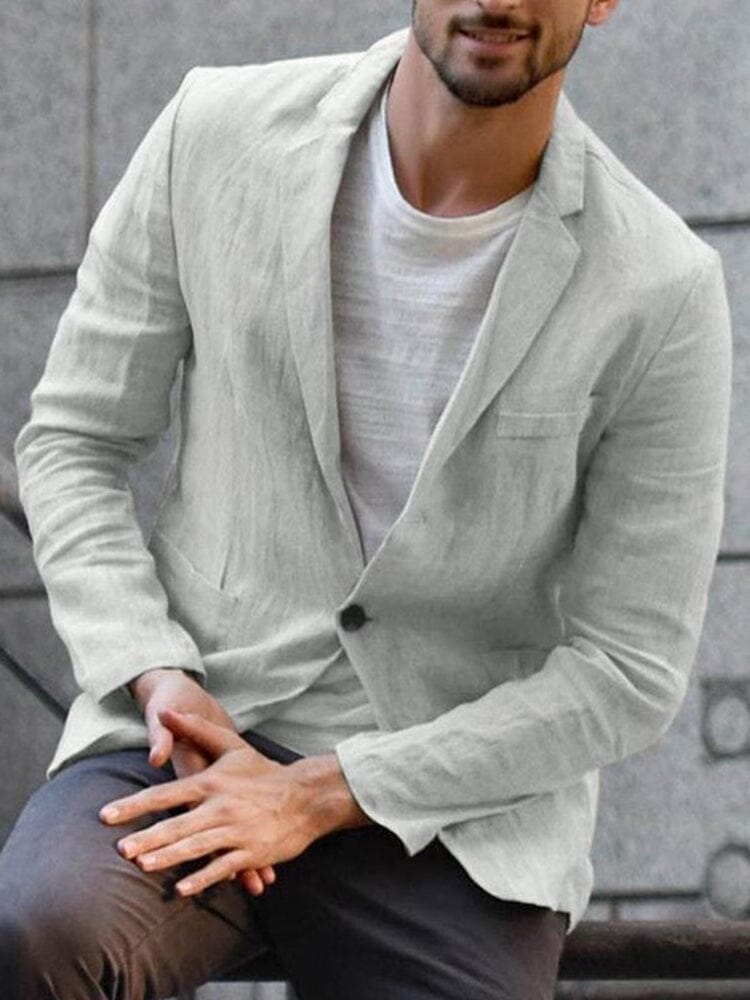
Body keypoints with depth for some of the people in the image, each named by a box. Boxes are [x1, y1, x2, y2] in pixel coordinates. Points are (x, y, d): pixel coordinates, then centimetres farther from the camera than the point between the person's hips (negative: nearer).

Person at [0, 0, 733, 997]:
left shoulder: (660, 292, -9)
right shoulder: (218, 134, -2)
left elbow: (631, 672, -6)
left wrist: (324, 792, -13)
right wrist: (158, 678, -10)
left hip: (453, 810, 0)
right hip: (196, 736, 1)